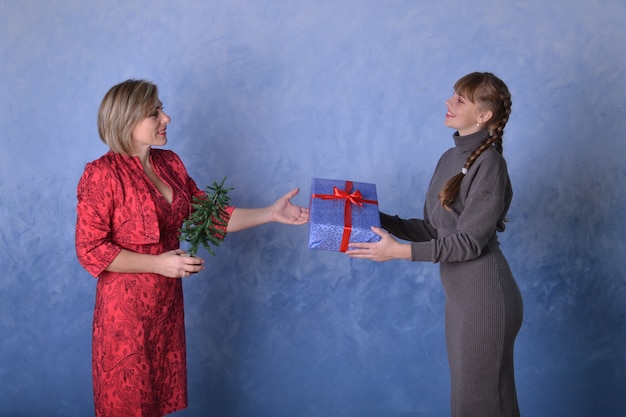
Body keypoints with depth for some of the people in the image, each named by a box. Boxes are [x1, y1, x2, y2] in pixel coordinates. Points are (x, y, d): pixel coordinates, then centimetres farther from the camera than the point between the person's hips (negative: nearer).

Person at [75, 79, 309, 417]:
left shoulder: (169, 163, 5)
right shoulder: (102, 174, -16)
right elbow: (90, 250, -17)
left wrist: (270, 214, -4)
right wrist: (159, 264, -20)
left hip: (167, 301, 6)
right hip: (126, 307, -6)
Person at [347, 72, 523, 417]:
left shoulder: (489, 164, -16)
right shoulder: (450, 158, 10)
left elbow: (469, 241, -19)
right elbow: (432, 229, 12)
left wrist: (399, 251, -21)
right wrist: (378, 220, 4)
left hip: (484, 297, -8)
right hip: (459, 296, 8)